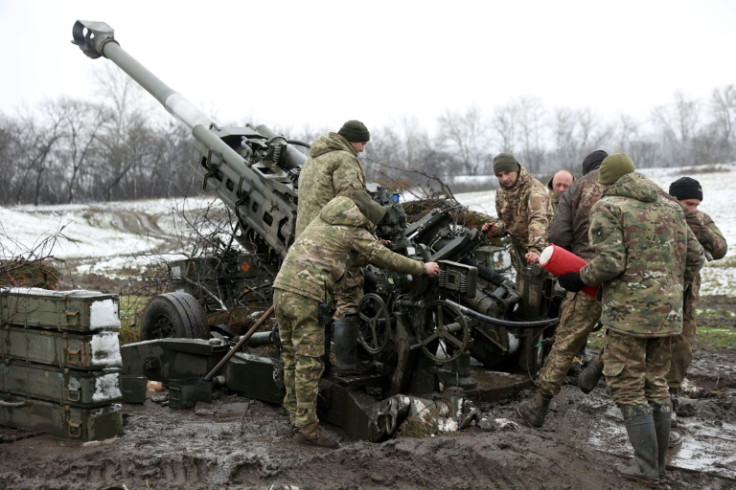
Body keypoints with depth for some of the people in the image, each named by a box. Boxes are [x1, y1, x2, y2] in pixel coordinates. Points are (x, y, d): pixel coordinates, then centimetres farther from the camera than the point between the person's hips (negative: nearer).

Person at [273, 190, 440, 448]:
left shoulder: (324, 217, 22)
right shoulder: (356, 232, 1)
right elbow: (388, 260, 7)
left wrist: (377, 244, 46)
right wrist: (423, 267, 19)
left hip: (282, 287, 8)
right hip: (306, 295, -8)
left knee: (291, 355, 15)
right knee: (309, 363, -4)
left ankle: (294, 413, 23)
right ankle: (306, 427, -1)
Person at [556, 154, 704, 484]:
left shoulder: (608, 207, -6)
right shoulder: (670, 207, 15)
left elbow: (610, 262, -17)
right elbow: (695, 256, 15)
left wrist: (579, 280, -3)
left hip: (629, 311, -7)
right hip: (668, 312, 7)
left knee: (627, 388, 2)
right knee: (656, 383, 16)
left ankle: (647, 468, 4)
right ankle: (658, 463, 23)